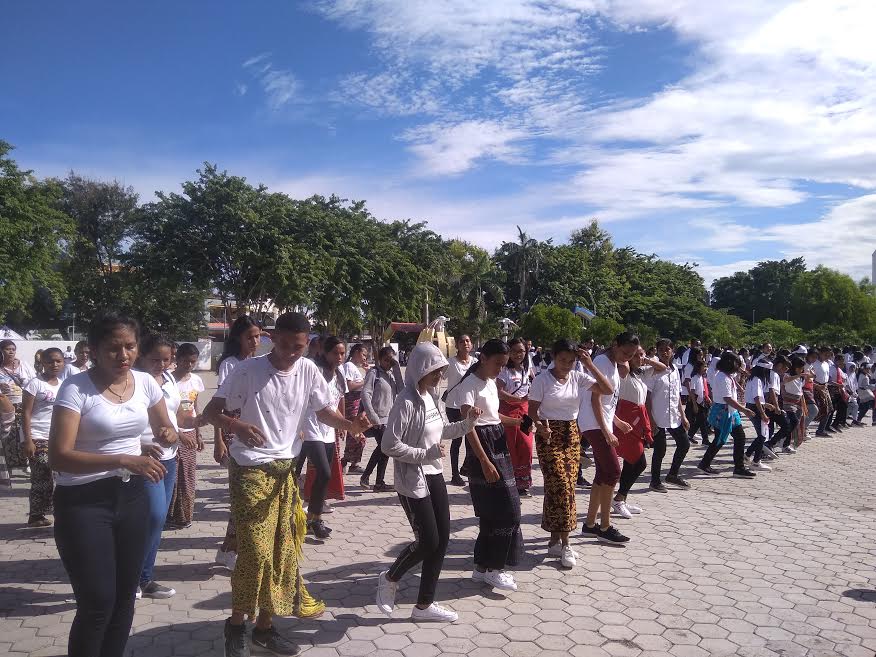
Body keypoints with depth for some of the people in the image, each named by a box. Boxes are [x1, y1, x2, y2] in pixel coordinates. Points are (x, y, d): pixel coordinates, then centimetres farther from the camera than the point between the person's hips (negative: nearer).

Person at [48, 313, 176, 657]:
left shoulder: (145, 382, -1)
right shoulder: (76, 387, -16)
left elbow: (165, 430, 15)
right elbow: (58, 457, -22)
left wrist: (168, 435, -10)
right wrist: (122, 461, -33)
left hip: (131, 496, 5)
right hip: (83, 501, -5)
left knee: (125, 595, 15)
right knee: (97, 602, -4)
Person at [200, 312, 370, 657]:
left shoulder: (308, 371, -3)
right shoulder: (248, 370, -14)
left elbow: (325, 411, 5)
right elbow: (210, 412, -12)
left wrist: (352, 425, -16)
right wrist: (237, 426, -34)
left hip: (285, 469, 5)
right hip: (250, 470, -5)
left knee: (283, 550, 10)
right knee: (256, 550, -7)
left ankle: (265, 626, 26)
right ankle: (237, 624, 17)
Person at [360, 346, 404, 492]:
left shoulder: (391, 373, 12)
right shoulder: (374, 373, -9)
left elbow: (401, 390, 0)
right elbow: (365, 394, -17)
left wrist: (396, 369, -6)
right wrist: (373, 417, -21)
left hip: (389, 418, 8)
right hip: (378, 419, -8)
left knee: (382, 449, 14)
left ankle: (365, 477, 26)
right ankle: (379, 482, 6)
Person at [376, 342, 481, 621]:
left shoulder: (431, 396, 5)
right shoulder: (406, 402, -21)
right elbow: (389, 445, -23)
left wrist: (467, 423, 4)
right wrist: (426, 453, -22)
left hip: (434, 475, 8)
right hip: (412, 481, -8)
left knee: (442, 539, 9)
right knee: (428, 541, -1)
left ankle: (425, 605, 23)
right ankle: (390, 578, 27)